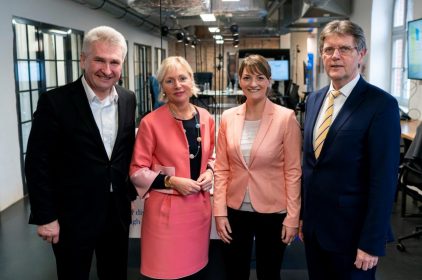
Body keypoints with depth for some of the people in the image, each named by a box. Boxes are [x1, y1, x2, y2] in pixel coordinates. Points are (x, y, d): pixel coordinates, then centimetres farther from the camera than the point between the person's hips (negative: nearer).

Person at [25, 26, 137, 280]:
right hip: (72, 217, -5)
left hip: (118, 213, 5)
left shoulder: (128, 99, 1)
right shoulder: (55, 102, -15)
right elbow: (37, 163, -13)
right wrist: (45, 217, -12)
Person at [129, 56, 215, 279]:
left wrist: (209, 172, -3)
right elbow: (137, 171, -8)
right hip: (166, 210, -5)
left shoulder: (206, 118, 3)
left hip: (199, 207, 5)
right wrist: (172, 181, -19)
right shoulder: (151, 122, -12)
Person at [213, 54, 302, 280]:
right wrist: (220, 211, -2)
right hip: (235, 210, 3)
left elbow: (293, 171, -7)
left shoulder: (286, 118, -10)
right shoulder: (228, 117, 0)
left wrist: (292, 216, -8)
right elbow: (221, 169, 2)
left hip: (272, 212, -2)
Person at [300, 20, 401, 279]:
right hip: (314, 226, 6)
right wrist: (302, 214, 12)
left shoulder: (381, 105, -15)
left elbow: (384, 180, -16)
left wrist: (372, 243, -16)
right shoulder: (315, 99, 6)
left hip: (351, 232, -6)